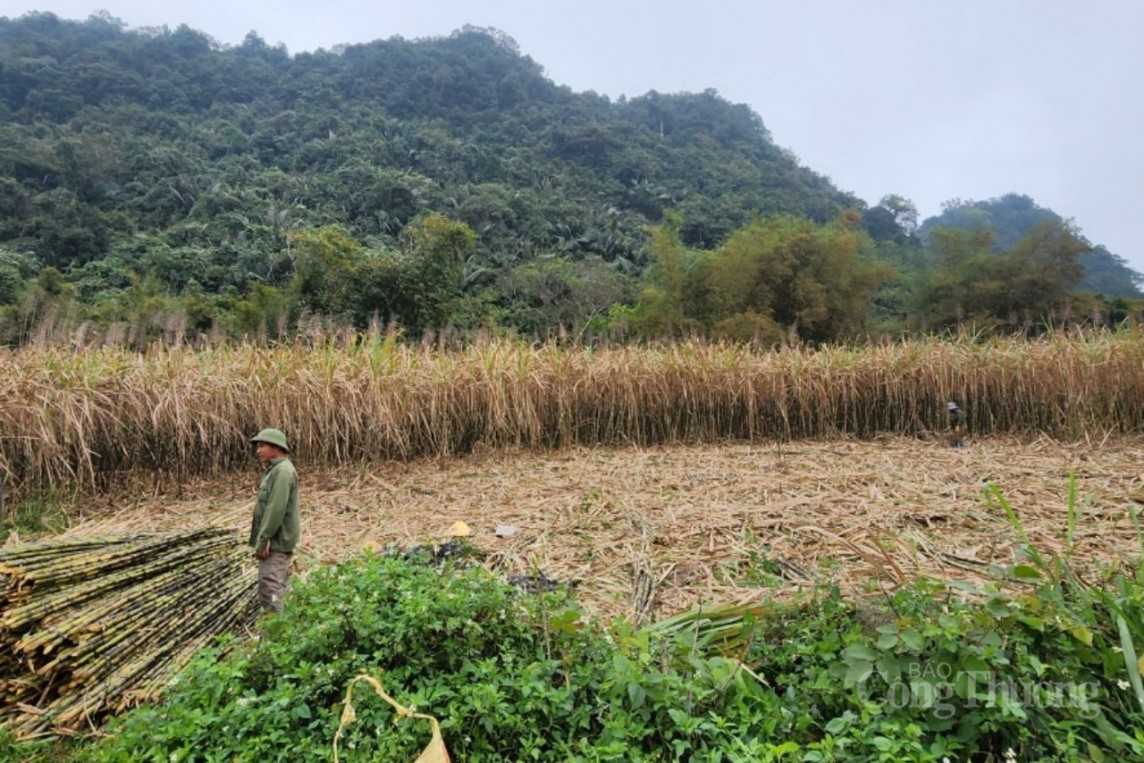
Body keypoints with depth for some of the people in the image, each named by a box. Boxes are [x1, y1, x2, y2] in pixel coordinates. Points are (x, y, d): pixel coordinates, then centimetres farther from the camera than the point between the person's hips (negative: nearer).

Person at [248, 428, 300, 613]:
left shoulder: (283, 471, -18)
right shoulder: (275, 470, 15)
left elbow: (276, 509, -23)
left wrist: (262, 540, -21)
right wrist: (262, 539, 18)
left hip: (276, 542, -10)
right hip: (275, 541, 10)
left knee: (269, 588, -9)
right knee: (276, 587, 16)